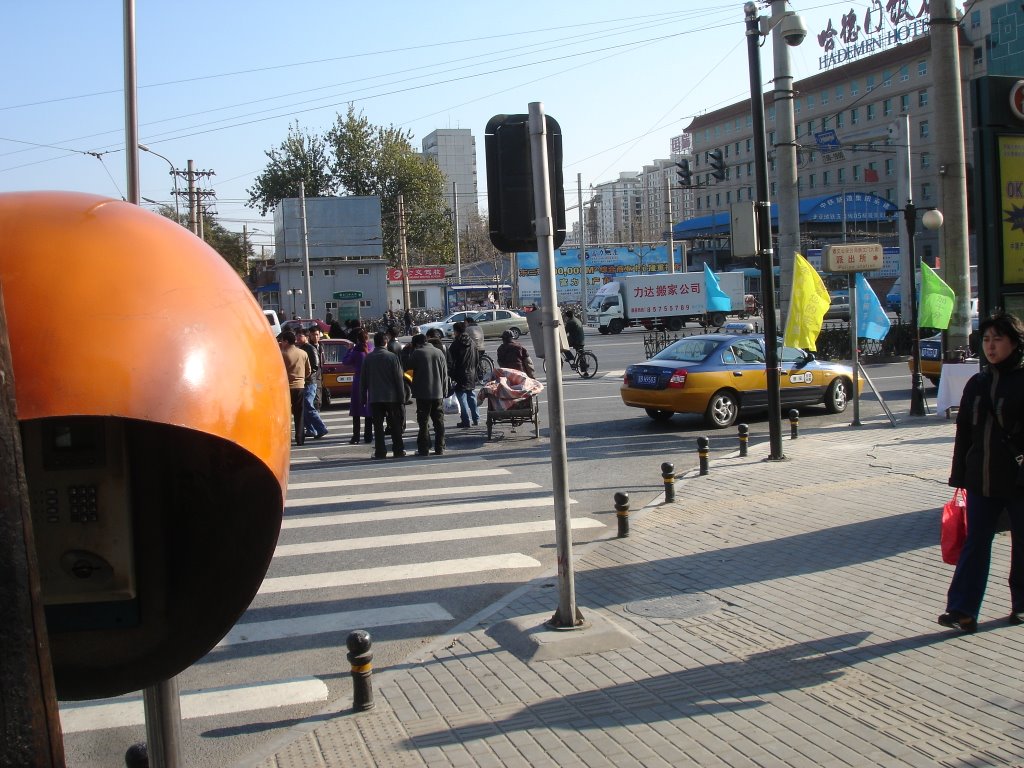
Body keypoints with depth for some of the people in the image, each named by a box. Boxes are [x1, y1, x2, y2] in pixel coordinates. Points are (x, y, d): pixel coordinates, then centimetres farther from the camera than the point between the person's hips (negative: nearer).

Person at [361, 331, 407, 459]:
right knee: (395, 425, 8)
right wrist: (402, 397, 0)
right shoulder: (392, 357, -6)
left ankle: (380, 452, 1)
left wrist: (363, 396, 12)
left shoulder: (368, 358, 0)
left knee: (378, 426, 3)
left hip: (374, 397, 1)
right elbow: (399, 379, -6)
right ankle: (398, 450, 12)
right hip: (391, 396, -1)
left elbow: (363, 379, 4)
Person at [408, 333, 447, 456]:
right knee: (439, 421, 9)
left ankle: (423, 449, 1)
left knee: (423, 422, 1)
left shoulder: (417, 353, -8)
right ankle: (439, 448, 10)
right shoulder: (439, 352, 7)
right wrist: (443, 390, 14)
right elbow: (445, 373, 9)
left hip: (422, 393, -4)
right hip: (438, 393, 4)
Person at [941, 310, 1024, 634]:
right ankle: (962, 610, 0)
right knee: (975, 544, 1)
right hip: (982, 479, 4)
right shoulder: (977, 384, 9)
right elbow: (964, 433, 12)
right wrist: (959, 475, 10)